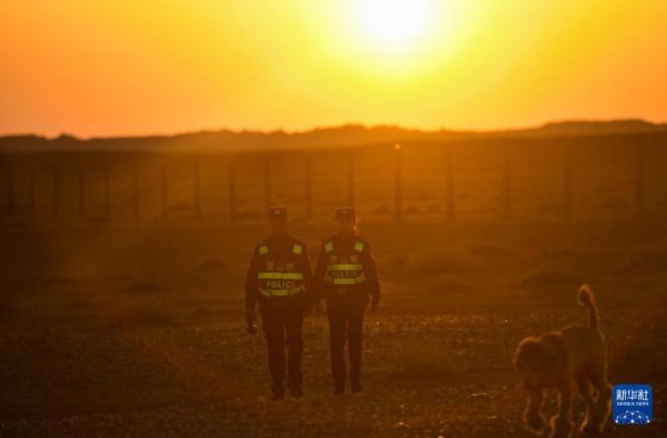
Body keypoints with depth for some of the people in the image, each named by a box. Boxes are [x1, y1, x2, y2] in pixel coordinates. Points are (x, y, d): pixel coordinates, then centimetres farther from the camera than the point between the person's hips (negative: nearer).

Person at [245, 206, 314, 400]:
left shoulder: (299, 248, 4)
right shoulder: (262, 249, 4)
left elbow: (308, 277, 10)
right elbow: (251, 279, 6)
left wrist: (309, 300, 8)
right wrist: (250, 308, 1)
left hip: (294, 305, -1)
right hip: (270, 306, 1)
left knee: (295, 344, -4)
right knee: (275, 346, 3)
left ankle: (295, 383, 8)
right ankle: (277, 385, 10)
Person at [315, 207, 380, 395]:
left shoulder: (362, 245, 3)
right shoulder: (328, 246, 5)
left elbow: (371, 272, 3)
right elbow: (319, 274, 8)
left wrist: (375, 297, -1)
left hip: (356, 300, -1)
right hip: (335, 300, 1)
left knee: (355, 340, 0)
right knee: (336, 342, 2)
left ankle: (355, 377, 11)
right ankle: (338, 381, 6)